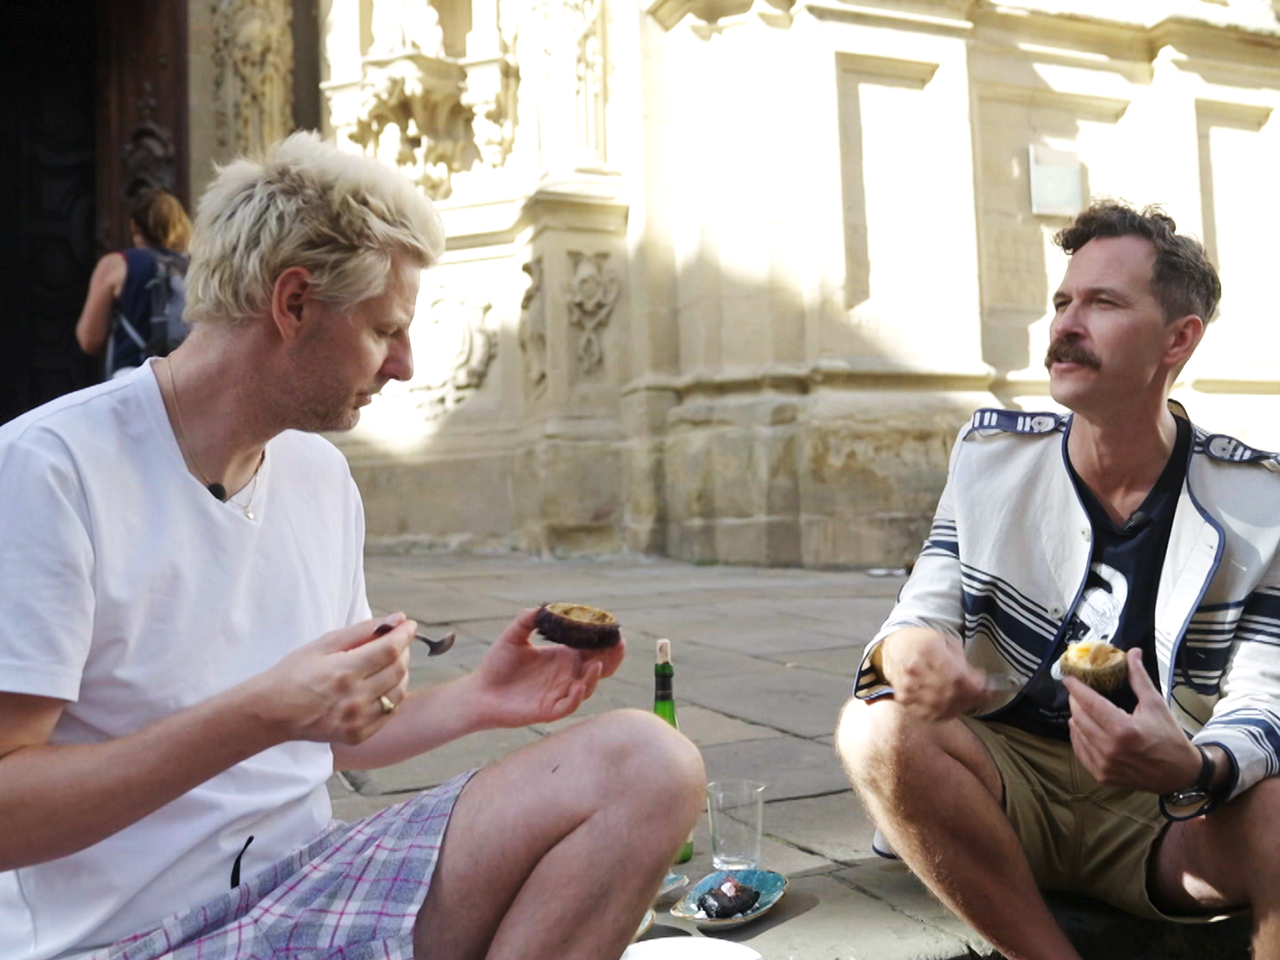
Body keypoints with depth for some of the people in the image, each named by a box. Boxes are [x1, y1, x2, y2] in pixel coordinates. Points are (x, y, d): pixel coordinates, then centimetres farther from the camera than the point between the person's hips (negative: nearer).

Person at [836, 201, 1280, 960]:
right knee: (879, 728, -29)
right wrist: (904, 653, -28)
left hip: (1166, 815, -2)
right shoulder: (989, 455, 1)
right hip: (1007, 785, 3)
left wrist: (1194, 770, -32)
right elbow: (919, 618, -2)